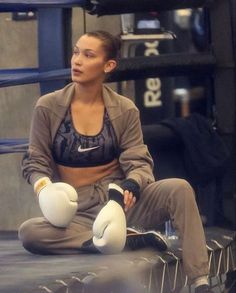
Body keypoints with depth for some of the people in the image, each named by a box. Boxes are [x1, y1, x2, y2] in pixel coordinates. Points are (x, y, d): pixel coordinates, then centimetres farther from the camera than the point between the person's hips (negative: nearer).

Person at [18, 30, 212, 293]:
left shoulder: (125, 110, 2)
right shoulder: (48, 107, -1)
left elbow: (139, 162, 1)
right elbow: (35, 162, 5)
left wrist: (132, 185, -23)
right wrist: (43, 187, -18)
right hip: (76, 211, -1)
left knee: (179, 188, -27)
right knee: (28, 232, -33)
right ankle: (129, 239, -31)